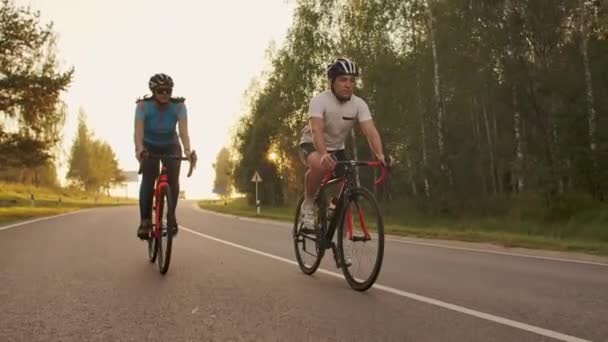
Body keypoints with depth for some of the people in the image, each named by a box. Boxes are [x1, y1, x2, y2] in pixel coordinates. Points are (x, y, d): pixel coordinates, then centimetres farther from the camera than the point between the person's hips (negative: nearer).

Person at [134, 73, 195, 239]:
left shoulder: (179, 106, -23)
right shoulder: (143, 105, -24)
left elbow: (183, 130, -34)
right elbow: (138, 130, -34)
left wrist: (187, 150, -52)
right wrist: (139, 149, -54)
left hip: (171, 147, 1)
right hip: (149, 147, 0)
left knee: (173, 179, -20)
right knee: (148, 179, -21)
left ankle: (171, 216, -2)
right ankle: (145, 220, -13)